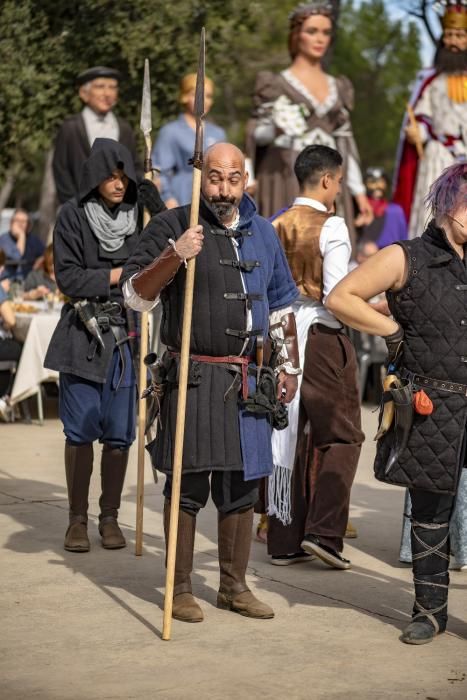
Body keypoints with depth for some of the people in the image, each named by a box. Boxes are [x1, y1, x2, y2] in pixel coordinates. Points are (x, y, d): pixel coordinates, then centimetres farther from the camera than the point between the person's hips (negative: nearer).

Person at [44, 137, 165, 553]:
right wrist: (117, 275, -12)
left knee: (120, 433, 4)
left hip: (128, 335, 2)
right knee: (81, 431, 1)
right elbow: (67, 277, -6)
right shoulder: (73, 216, -1)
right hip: (84, 335, -2)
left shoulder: (141, 212, 6)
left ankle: (110, 517, 14)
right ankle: (77, 519, 10)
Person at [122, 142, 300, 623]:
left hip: (247, 380, 5)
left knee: (241, 485, 10)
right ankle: (180, 588, 9)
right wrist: (174, 255, -23)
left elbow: (281, 306, 23)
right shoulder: (173, 226, -4)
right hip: (192, 378, -5)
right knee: (188, 486, -1)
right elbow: (135, 295, -9)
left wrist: (289, 366, 21)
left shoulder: (262, 234, 13)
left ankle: (234, 586, 21)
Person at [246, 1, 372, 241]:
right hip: (289, 183, -4)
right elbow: (257, 134, 0)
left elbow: (344, 144, 16)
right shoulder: (276, 85, 3)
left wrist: (358, 191, 10)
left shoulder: (337, 87, 16)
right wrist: (277, 129, -22)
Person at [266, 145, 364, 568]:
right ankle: (324, 531, -4)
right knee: (342, 436, 5)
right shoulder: (331, 226, -10)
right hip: (322, 335, -6)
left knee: (291, 436, 11)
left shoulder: (277, 227, 7)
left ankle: (285, 540, 14)